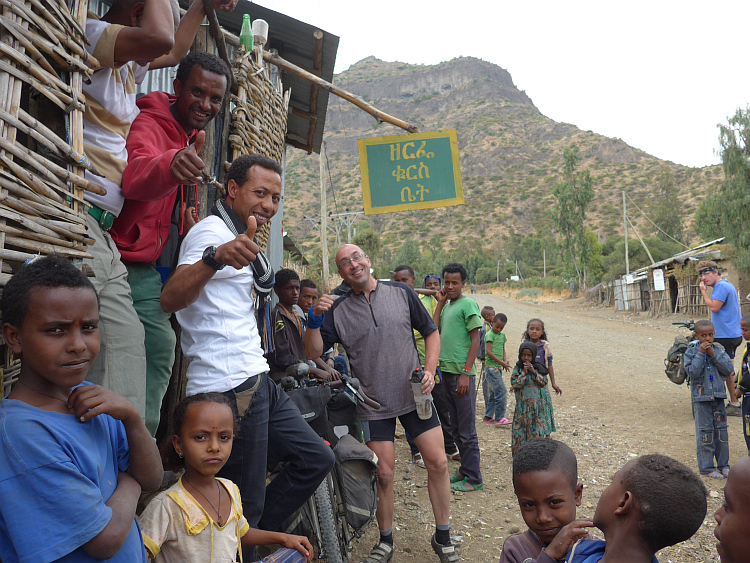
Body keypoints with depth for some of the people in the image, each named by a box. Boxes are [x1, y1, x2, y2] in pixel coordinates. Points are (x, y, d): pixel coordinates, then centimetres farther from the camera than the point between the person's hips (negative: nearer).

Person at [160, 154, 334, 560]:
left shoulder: (237, 235, 20)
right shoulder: (211, 231, -12)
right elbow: (169, 300, -32)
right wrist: (215, 257, -46)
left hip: (256, 382, 10)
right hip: (231, 389, -10)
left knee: (316, 458, 13)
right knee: (244, 508, -2)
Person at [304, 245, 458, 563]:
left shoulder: (401, 293, 1)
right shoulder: (337, 310, -1)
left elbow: (431, 333, 8)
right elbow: (313, 352, -5)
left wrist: (429, 370, -6)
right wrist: (314, 320, -22)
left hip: (414, 395, 1)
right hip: (374, 404, 0)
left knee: (437, 462, 0)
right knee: (384, 474, 4)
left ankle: (442, 537, 21)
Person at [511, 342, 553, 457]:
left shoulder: (538, 368, 3)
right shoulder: (517, 369, -1)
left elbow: (544, 382, -5)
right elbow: (515, 384, -11)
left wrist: (534, 372, -15)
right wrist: (524, 373, -17)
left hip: (537, 404, 1)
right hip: (522, 405, -1)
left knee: (538, 429, 3)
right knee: (521, 429, 1)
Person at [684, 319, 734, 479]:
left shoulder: (718, 350, 5)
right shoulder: (691, 352, -5)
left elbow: (729, 369, -5)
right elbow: (693, 372, -17)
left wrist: (713, 354, -13)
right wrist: (700, 353, -20)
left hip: (718, 397, 4)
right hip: (701, 398, -4)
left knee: (721, 430, 11)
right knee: (705, 432, 1)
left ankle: (723, 464, 25)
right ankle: (706, 467, 11)